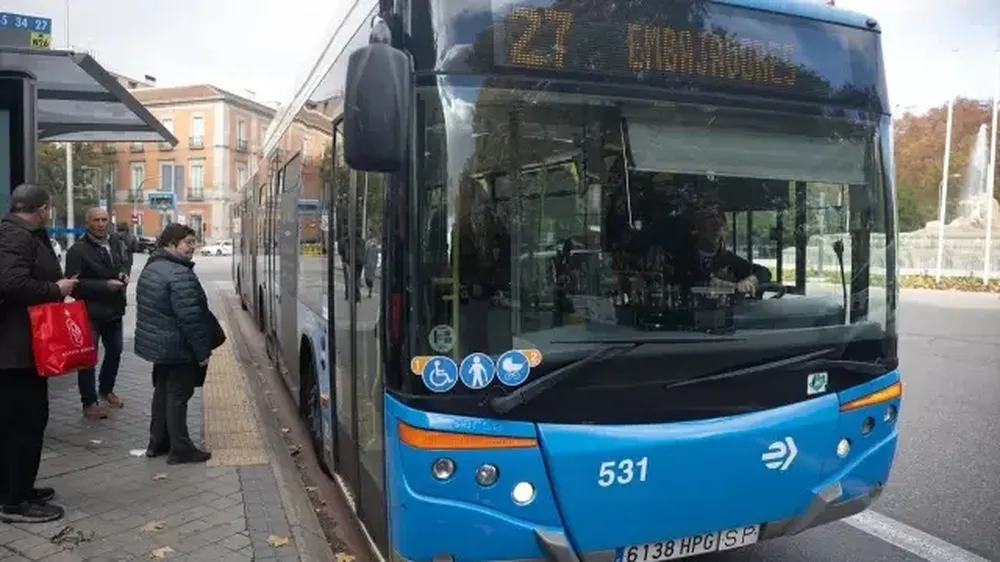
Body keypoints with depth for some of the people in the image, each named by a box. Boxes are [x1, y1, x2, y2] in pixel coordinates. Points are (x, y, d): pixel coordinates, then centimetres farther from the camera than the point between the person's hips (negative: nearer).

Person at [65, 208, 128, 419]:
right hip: (90, 311, -6)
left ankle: (106, 390, 39)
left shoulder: (116, 242, 3)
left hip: (114, 309, 7)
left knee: (115, 352, 18)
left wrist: (124, 275, -3)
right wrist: (105, 285, -25)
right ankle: (89, 402, 12)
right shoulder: (78, 250, -15)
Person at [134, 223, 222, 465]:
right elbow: (190, 318, -25)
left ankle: (157, 442, 29)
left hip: (156, 343, 10)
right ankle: (180, 449, 7)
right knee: (177, 396, -1)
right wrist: (202, 351, -18)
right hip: (178, 347, -10)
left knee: (162, 391, 19)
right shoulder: (180, 274, -23)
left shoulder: (151, 268, 11)